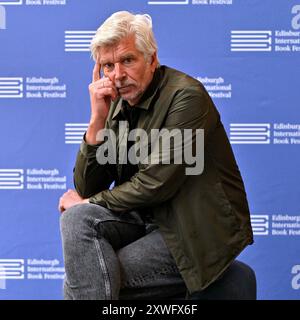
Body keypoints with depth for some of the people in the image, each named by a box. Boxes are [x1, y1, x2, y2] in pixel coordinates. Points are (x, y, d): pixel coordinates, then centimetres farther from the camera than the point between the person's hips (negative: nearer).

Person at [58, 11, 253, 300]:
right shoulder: (117, 105, 5)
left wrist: (89, 202, -6)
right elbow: (87, 188, 3)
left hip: (200, 232, -7)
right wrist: (98, 119, -10)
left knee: (87, 278, -20)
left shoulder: (186, 96, -15)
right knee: (76, 219, -18)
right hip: (148, 219, 7)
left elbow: (156, 184, -20)